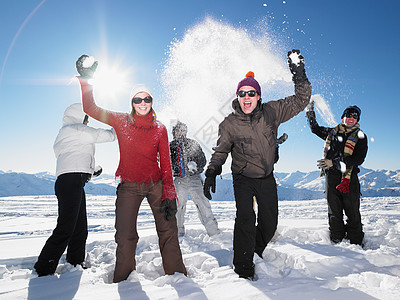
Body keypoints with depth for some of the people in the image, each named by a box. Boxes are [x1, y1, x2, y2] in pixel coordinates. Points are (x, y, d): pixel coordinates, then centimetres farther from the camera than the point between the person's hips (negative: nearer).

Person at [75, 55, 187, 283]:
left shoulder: (160, 129, 1)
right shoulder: (121, 121, 2)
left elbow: (166, 164, -1)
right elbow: (90, 109, -2)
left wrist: (169, 194, -6)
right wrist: (86, 80, -11)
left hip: (155, 184, 1)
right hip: (129, 186, 0)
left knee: (168, 230, -2)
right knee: (125, 236, 0)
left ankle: (177, 275, 16)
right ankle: (124, 280, 22)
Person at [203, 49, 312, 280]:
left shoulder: (271, 112, -8)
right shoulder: (230, 124, -10)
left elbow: (300, 101, -4)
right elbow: (221, 151, -1)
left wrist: (299, 75, -17)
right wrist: (211, 174, -12)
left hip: (267, 178, 3)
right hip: (243, 178, -2)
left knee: (270, 223, 10)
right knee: (245, 219, -17)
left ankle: (256, 251, 40)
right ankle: (244, 269, -1)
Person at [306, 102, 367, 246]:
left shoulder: (360, 137, 7)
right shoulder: (332, 132, 16)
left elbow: (359, 159, -7)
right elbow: (315, 128, 32)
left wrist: (334, 162, -17)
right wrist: (310, 111, 22)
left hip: (349, 177, -2)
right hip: (331, 176, 2)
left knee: (353, 213, -1)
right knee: (334, 213, 5)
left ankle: (356, 243, 11)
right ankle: (337, 241, 13)